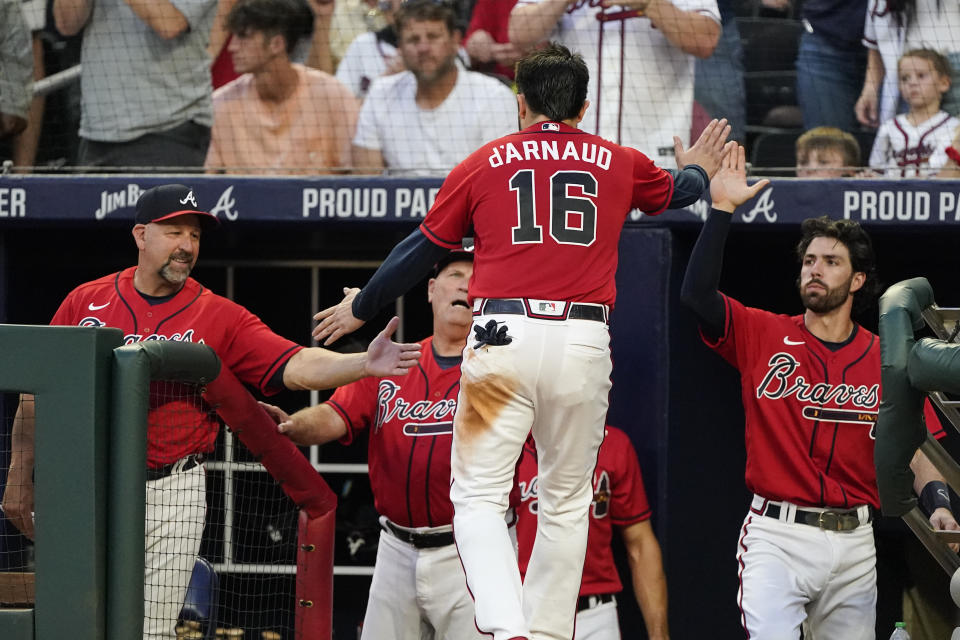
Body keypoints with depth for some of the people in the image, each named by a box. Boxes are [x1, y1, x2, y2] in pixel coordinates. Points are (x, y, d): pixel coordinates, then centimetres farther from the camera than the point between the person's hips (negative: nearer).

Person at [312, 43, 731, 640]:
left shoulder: (484, 163, 10)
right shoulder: (619, 164, 14)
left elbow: (423, 247, 16)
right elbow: (674, 191, 37)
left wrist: (361, 306, 32)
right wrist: (698, 171, 62)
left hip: (503, 340, -2)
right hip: (583, 343, 2)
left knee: (478, 497, -3)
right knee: (566, 501, 15)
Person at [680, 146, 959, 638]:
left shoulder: (886, 360, 7)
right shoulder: (764, 335, 4)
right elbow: (696, 294, -10)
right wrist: (722, 209, -14)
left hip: (853, 540, 3)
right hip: (777, 537, -3)